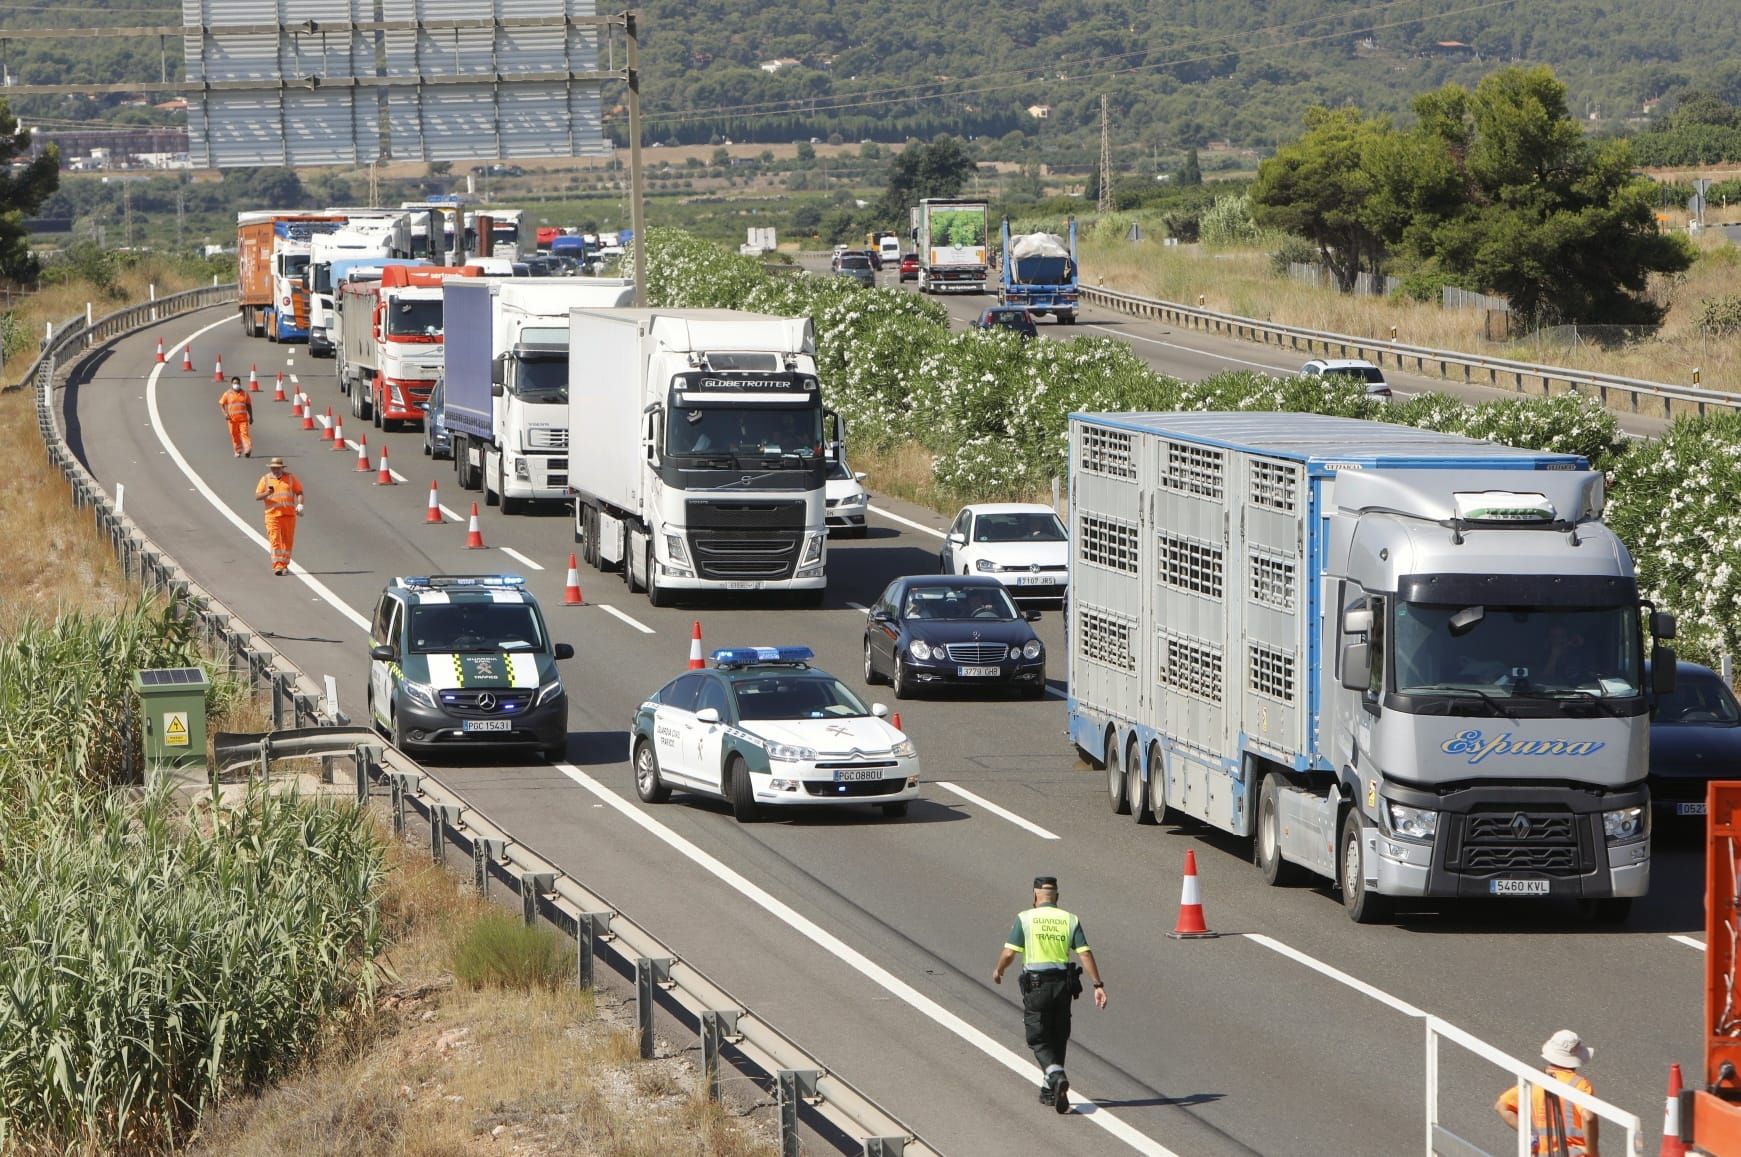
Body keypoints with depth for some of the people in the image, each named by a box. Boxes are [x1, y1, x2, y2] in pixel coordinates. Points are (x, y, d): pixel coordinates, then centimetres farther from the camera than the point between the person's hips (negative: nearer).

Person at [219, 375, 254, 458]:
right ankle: (238, 451, 15)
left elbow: (248, 405, 14)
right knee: (235, 435, 3)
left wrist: (251, 417, 10)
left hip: (243, 418, 0)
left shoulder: (244, 393, 8)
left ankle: (247, 450, -22)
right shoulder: (227, 394, 4)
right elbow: (221, 404, 6)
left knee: (244, 433, -14)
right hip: (232, 418, 0)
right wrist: (225, 413, -9)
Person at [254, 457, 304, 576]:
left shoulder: (290, 478, 8)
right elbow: (257, 496, 3)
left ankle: (284, 565, 14)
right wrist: (267, 493, -18)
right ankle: (277, 566, -13)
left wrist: (300, 504, -11)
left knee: (288, 541, 4)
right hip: (273, 514, -1)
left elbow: (299, 492, 7)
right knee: (275, 540, -11)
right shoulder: (265, 480, 6)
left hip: (289, 515, 1)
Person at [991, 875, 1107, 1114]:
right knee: (1058, 1038, 17)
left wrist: (998, 971, 14)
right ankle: (1049, 1090, 24)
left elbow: (1009, 952, -7)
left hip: (1035, 984, -3)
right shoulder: (1070, 920, 4)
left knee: (1039, 1040, 1)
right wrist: (1098, 985, -2)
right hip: (1063, 984, 3)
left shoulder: (1025, 919, -4)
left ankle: (1056, 1075, -25)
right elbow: (1085, 954, -3)